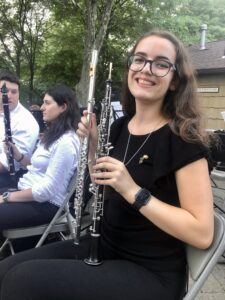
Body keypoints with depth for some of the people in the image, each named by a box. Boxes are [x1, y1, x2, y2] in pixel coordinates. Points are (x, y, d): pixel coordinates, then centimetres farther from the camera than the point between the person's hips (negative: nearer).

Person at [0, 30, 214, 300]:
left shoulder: (183, 138, -17)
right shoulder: (121, 126, 4)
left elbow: (202, 233, -20)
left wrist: (134, 191, -27)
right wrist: (92, 146, -3)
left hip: (150, 273, -6)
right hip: (105, 246, 6)